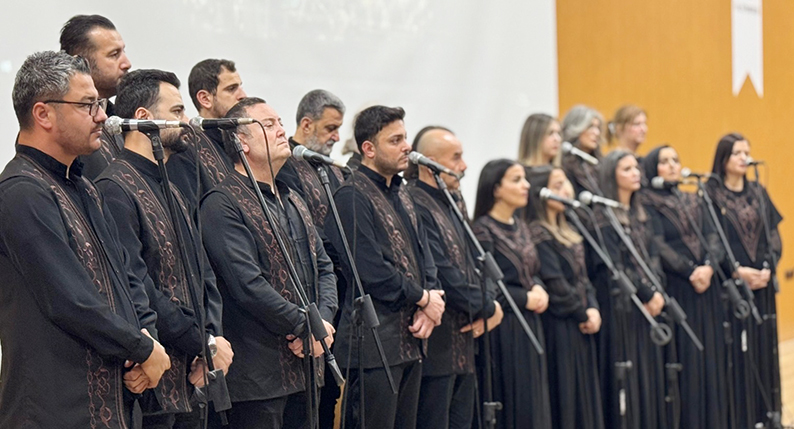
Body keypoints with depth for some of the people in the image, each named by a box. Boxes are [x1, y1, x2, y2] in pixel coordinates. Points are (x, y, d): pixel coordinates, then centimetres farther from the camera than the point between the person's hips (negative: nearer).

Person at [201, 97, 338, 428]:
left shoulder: (293, 202, 18)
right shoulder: (222, 204, -11)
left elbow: (324, 267, 17)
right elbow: (248, 283, -20)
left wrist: (324, 320, -3)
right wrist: (306, 327, -14)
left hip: (304, 364, 8)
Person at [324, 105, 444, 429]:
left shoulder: (401, 194, 17)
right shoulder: (352, 197, -12)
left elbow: (423, 254, 16)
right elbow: (372, 271, -19)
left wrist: (430, 303, -3)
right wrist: (424, 299, -8)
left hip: (411, 339, 9)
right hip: (374, 343, -9)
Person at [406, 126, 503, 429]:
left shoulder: (455, 201, 16)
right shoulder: (414, 204, -15)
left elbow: (473, 260, 18)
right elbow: (442, 273, -20)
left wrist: (486, 305, -1)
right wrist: (487, 308, -9)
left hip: (464, 342, 9)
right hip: (436, 344, -9)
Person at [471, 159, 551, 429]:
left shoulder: (521, 228, 13)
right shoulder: (483, 230, -12)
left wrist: (539, 290, -1)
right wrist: (525, 299, -13)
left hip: (530, 325, 8)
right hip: (504, 329, -8)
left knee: (532, 402, 9)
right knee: (508, 400, -4)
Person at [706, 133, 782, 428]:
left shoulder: (758, 193, 12)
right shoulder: (710, 194, -4)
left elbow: (774, 235, 9)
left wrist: (768, 268, -8)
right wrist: (737, 271, -18)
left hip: (762, 283, 5)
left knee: (762, 350, 7)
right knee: (735, 354, -4)